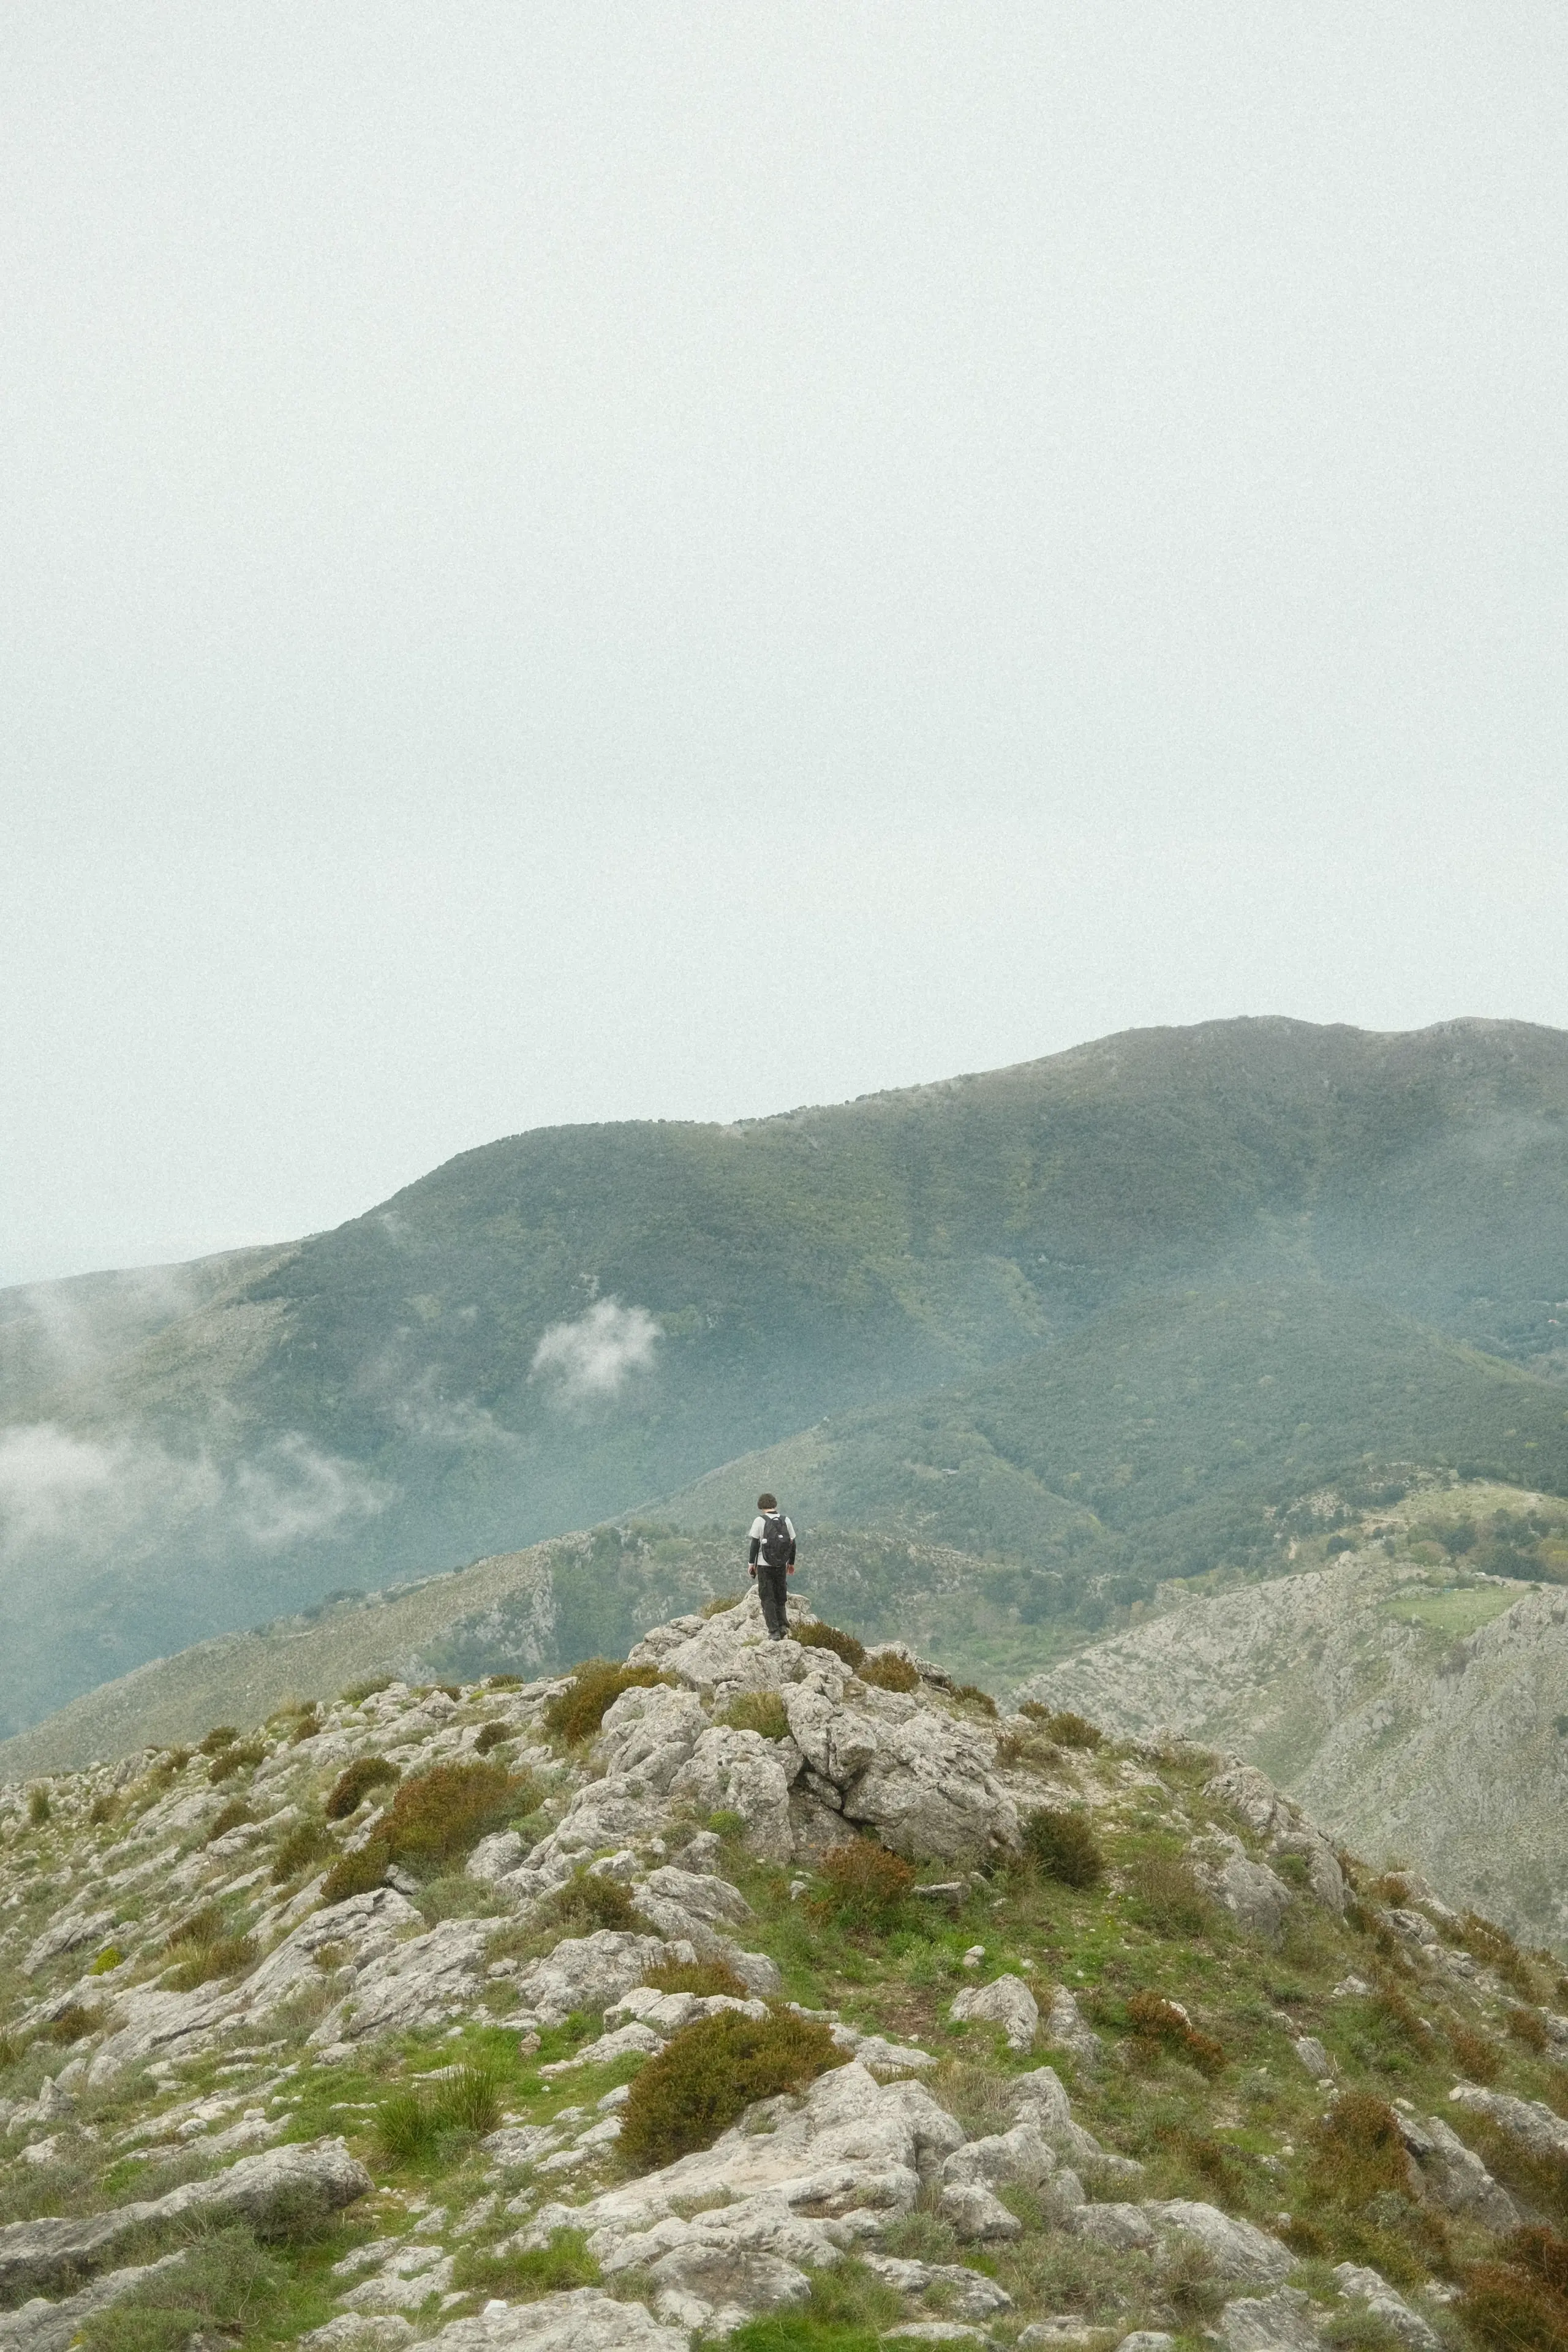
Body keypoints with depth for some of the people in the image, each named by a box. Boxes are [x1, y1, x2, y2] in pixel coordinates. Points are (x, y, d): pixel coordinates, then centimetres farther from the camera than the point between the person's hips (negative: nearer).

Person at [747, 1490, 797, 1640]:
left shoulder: (760, 1521, -7)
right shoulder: (785, 1520, 4)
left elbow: (755, 1544, -8)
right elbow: (792, 1543, 7)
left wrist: (751, 1563, 2)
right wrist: (791, 1563, 18)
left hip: (765, 1565, -4)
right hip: (781, 1565, 4)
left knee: (767, 1598, 2)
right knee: (780, 1597, 18)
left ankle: (774, 1631, -4)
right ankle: (782, 1626, 7)